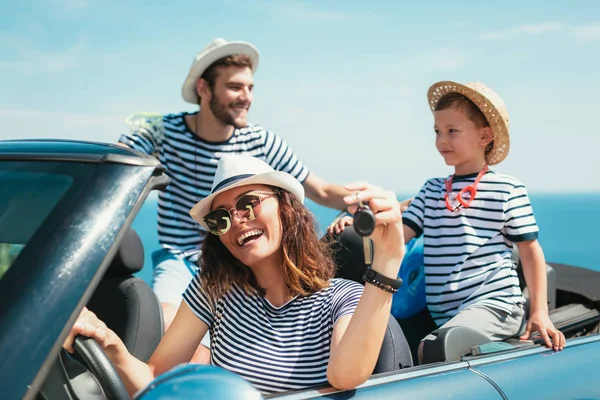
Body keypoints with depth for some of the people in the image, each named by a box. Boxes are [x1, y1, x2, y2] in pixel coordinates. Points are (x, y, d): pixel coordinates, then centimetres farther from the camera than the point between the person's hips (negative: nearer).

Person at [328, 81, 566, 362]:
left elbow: (530, 251, 4)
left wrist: (539, 312, -1)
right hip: (442, 314, 6)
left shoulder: (507, 190, 1)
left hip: (493, 303, -6)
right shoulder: (432, 190, 14)